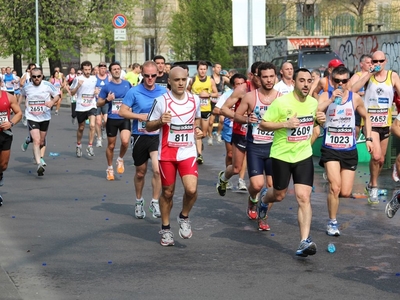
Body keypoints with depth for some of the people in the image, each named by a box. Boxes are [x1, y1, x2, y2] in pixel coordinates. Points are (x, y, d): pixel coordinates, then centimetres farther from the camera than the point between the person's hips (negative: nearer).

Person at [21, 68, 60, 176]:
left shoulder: (48, 85, -8)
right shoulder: (26, 87, -3)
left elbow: (57, 95, 1)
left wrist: (52, 102, -18)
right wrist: (26, 104, 7)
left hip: (45, 117, 1)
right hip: (31, 117, -1)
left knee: (42, 141, 16)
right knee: (36, 140, -18)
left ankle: (39, 156, 47)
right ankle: (39, 164, -23)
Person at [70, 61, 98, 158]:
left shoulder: (94, 79, 5)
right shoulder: (78, 79, -5)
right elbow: (72, 93, -2)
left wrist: (96, 92, 0)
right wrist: (78, 86, -19)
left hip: (91, 106, 1)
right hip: (80, 107, -1)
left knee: (92, 125, -18)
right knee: (81, 128, 13)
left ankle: (90, 146, -7)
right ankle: (78, 145, 35)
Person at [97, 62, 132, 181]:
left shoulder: (127, 84, 3)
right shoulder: (107, 86, -2)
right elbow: (98, 103, 2)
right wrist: (107, 99, -16)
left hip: (125, 118, 1)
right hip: (112, 119, 0)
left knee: (125, 141, -21)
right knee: (111, 145, 8)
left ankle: (120, 159, 9)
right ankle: (110, 168, 28)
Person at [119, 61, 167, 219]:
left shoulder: (163, 91, 1)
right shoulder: (134, 91, -5)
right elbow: (122, 111, -5)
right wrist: (140, 116, -17)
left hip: (157, 136, 0)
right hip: (139, 136, 0)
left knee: (157, 169, -19)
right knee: (140, 172, 14)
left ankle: (155, 203, -5)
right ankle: (139, 202, 35)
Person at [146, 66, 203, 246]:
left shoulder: (195, 100, 4)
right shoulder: (161, 101, -7)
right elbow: (149, 126, -1)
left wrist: (197, 128, 3)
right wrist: (160, 121, -21)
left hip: (188, 152, 2)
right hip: (167, 153, -2)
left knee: (191, 189, -16)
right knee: (167, 192, 7)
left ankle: (184, 217, 12)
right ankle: (165, 229, 26)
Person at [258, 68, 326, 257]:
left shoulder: (313, 102, 1)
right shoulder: (281, 102, -16)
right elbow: (263, 125, -12)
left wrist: (320, 119, -2)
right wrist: (285, 124, -26)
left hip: (304, 156, 3)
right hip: (281, 156, -3)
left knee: (304, 197, -9)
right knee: (279, 196, 15)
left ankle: (305, 241, -11)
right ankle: (264, 197, 52)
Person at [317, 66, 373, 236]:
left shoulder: (355, 98, 1)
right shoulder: (325, 96, -5)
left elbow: (365, 117, 17)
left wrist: (368, 138, 9)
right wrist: (331, 99, -29)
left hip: (349, 150, 3)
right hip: (330, 149, -2)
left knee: (345, 193, 1)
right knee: (335, 187, -14)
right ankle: (332, 223, 5)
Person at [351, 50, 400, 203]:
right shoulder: (367, 75, -4)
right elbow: (352, 90, -19)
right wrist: (369, 74, -21)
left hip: (385, 123, 3)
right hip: (370, 122, -3)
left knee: (381, 159, 15)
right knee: (376, 156, -20)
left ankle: (371, 184, 37)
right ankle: (373, 187, 1)